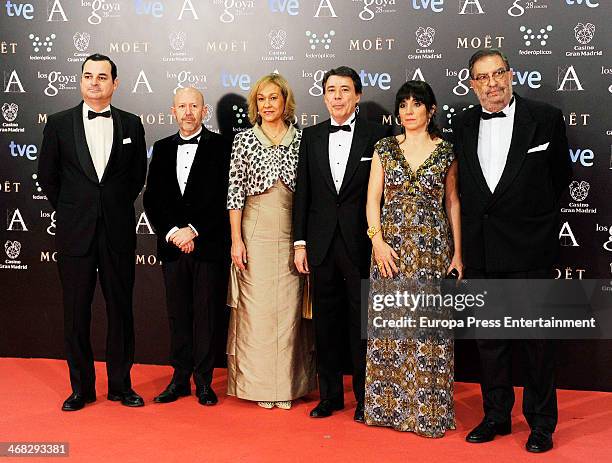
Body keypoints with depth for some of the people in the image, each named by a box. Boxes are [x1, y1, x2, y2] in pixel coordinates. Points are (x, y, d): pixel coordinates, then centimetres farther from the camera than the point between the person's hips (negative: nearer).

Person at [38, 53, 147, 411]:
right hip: (75, 233, 0)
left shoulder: (131, 124, 4)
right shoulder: (60, 123, 2)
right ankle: (81, 388, 19)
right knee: (76, 313, 6)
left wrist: (118, 207, 9)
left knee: (121, 310, 7)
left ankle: (121, 385, 20)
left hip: (118, 233, 1)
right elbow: (47, 175, 9)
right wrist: (69, 209, 8)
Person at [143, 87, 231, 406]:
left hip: (209, 245, -3)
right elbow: (152, 199, 8)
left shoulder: (220, 146, 0)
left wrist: (193, 230, -12)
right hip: (172, 246, 4)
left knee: (205, 315, 2)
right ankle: (180, 379, 18)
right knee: (178, 315, 9)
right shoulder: (162, 149, 13)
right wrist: (172, 233, -6)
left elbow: (223, 198, -7)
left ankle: (204, 381, 12)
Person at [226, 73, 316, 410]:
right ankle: (260, 384, 13)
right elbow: (235, 192, 1)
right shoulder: (244, 140, 3)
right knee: (257, 307, 1)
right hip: (255, 231, -1)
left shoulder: (301, 140, 6)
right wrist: (236, 239, -5)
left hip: (292, 233, 1)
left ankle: (287, 384, 15)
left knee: (288, 307, 4)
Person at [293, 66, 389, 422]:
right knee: (326, 322, 11)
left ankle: (365, 397, 19)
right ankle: (330, 395, 24)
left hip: (361, 244, -3)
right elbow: (303, 192, 9)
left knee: (363, 322, 5)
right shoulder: (311, 137, 9)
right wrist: (300, 242, 4)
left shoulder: (377, 135, -1)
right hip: (322, 245, 3)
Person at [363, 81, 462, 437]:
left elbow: (453, 202, 8)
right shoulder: (385, 148, 7)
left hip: (433, 247, -1)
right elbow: (373, 198, 3)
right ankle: (388, 404, 16)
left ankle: (428, 410, 12)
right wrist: (378, 240, -10)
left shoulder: (446, 151, 5)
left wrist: (458, 252, 2)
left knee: (429, 325, 0)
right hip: (391, 246, 1)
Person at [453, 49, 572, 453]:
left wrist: (533, 216, 9)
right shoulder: (463, 125, 7)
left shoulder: (545, 118, -3)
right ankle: (496, 416, 26)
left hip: (529, 249, -3)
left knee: (536, 337, 4)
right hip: (480, 251, 4)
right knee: (489, 337, 12)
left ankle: (541, 422, 19)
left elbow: (561, 175, 6)